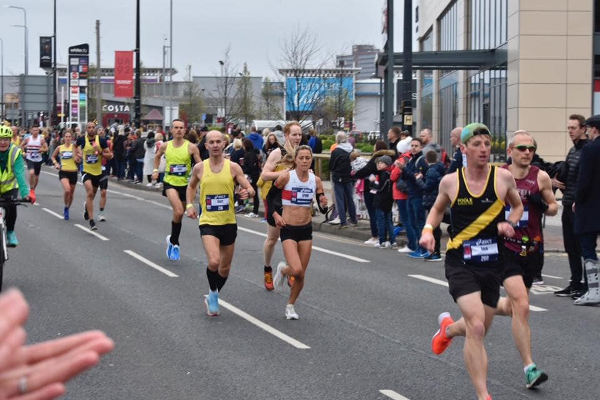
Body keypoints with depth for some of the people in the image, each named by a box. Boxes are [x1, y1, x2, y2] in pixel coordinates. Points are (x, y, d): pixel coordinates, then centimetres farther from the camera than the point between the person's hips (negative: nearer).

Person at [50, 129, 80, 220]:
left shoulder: (74, 147, -2)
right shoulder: (60, 148, 2)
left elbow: (77, 160, -8)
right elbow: (53, 156, 18)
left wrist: (74, 149, -18)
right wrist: (55, 163, 1)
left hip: (73, 172, 1)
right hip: (63, 172, -1)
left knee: (71, 194, 12)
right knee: (67, 190, -25)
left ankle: (67, 210, 34)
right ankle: (66, 208, -3)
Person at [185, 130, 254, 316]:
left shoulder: (233, 167, -4)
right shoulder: (199, 168, -1)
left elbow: (250, 189, -4)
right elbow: (191, 186, 19)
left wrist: (247, 192, -28)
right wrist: (189, 205, 4)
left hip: (228, 223, 2)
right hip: (208, 223, -2)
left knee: (225, 268, 12)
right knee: (213, 262, -23)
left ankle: (213, 297, 38)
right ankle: (213, 292, 4)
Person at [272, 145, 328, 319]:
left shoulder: (316, 180, -1)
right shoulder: (286, 177, -12)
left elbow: (322, 205, 8)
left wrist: (324, 204, -14)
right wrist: (275, 215, -12)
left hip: (306, 229, 4)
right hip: (288, 229, -4)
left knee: (301, 275, 7)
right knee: (296, 270, -20)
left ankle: (290, 306, 29)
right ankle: (282, 270, 16)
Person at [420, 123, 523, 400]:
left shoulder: (503, 178, -4)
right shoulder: (450, 182, -4)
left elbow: (517, 206, 14)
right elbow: (438, 208, 16)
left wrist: (509, 224, -7)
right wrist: (428, 229, -3)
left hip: (492, 264, 3)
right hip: (460, 262, -3)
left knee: (479, 330, 16)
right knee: (476, 327, -19)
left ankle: (448, 328, 52)